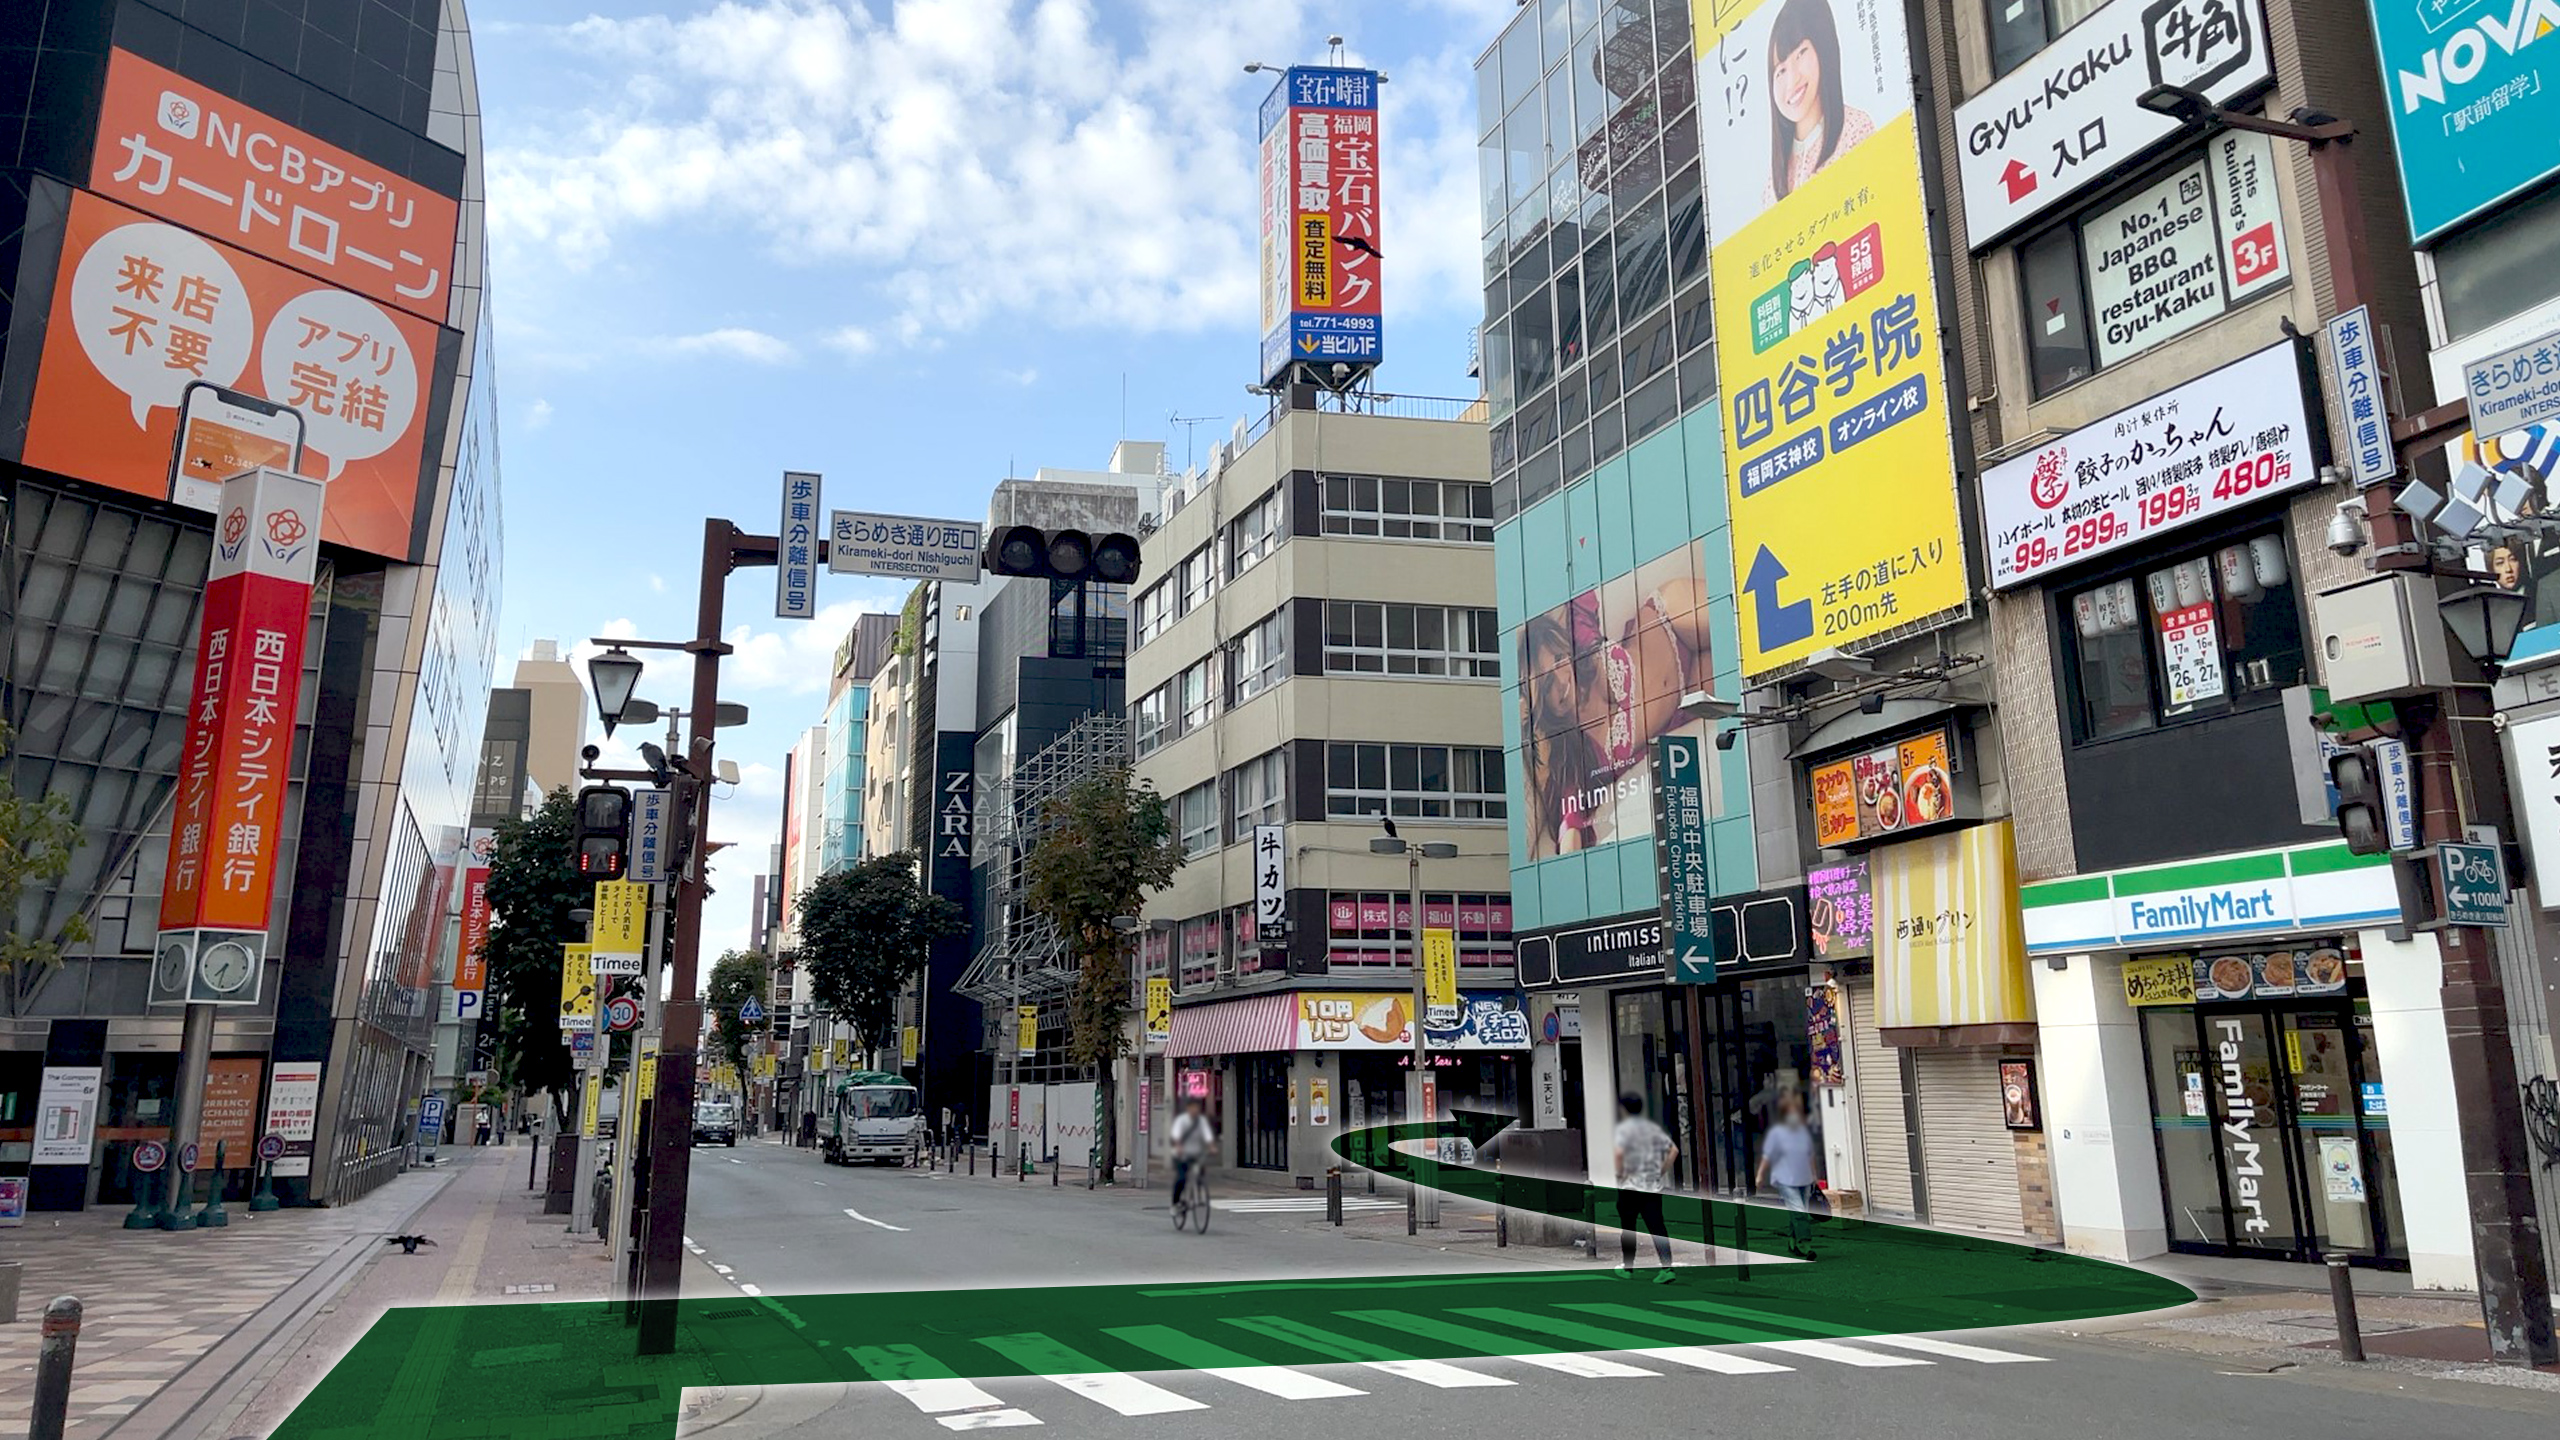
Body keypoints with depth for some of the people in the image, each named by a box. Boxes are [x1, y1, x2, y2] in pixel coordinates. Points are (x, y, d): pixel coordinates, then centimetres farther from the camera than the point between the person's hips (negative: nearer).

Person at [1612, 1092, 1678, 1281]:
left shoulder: (1623, 1128, -7)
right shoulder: (1653, 1128, 10)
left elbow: (1619, 1153, -23)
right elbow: (1674, 1150, 9)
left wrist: (1620, 1173, -10)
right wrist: (1662, 1171, 11)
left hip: (1630, 1186, -4)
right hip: (1654, 1186, 4)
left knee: (1628, 1227, 10)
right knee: (1657, 1226, -1)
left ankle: (1627, 1267, 19)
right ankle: (1667, 1268, -13)